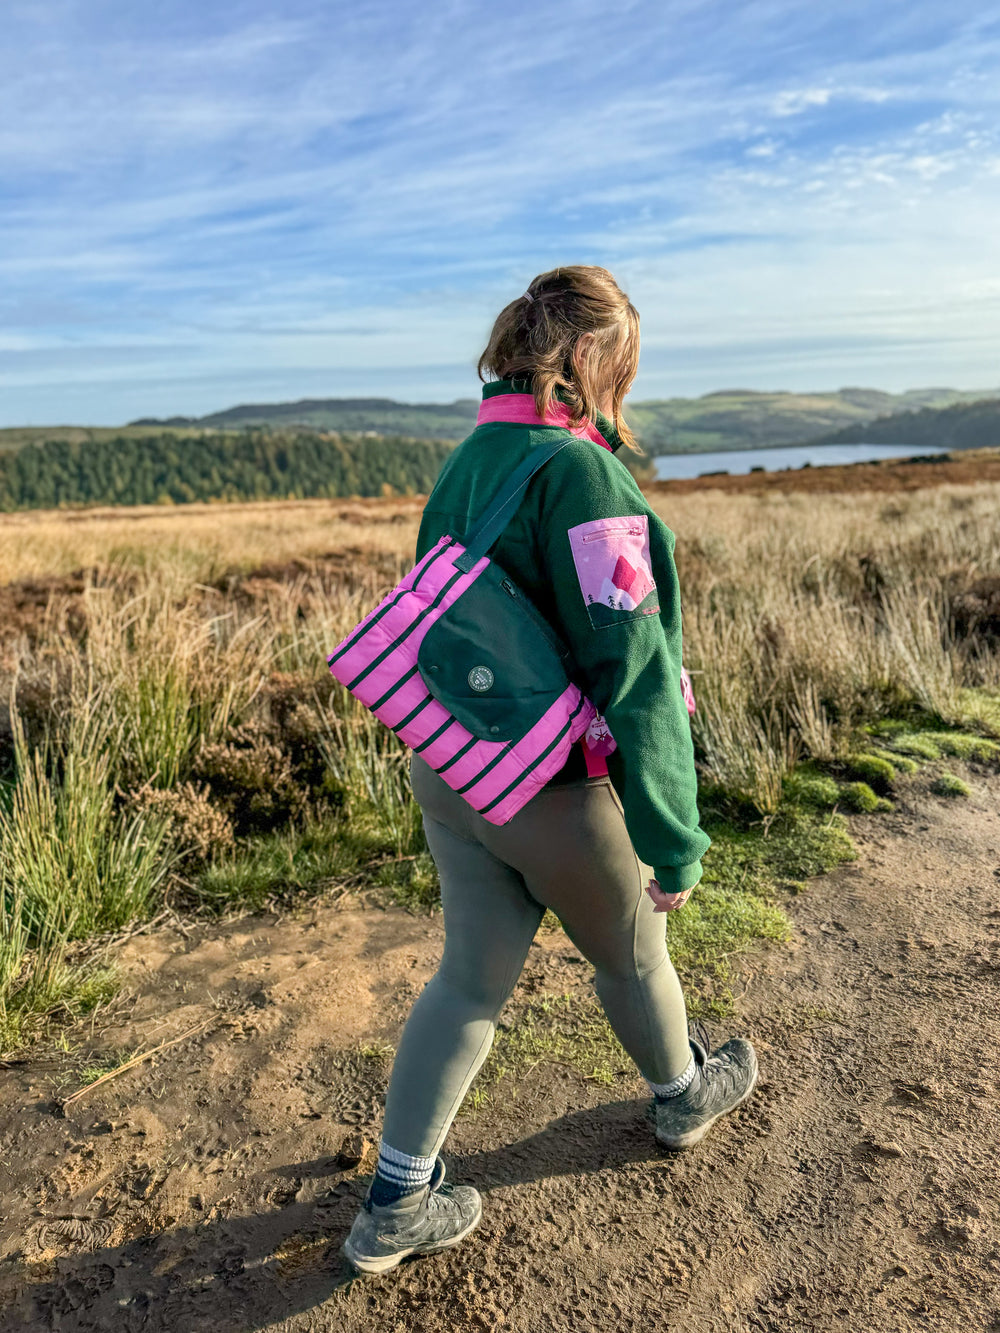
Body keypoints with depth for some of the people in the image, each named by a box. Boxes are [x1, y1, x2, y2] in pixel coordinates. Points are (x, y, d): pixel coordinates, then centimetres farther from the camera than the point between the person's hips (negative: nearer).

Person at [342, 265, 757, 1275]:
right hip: (561, 794, -6)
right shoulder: (581, 476, -21)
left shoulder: (461, 464, 4)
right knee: (631, 956, 21)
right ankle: (684, 1096, 50)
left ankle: (396, 1205, 28)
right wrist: (674, 842, -17)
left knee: (469, 981, 18)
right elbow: (633, 671, -24)